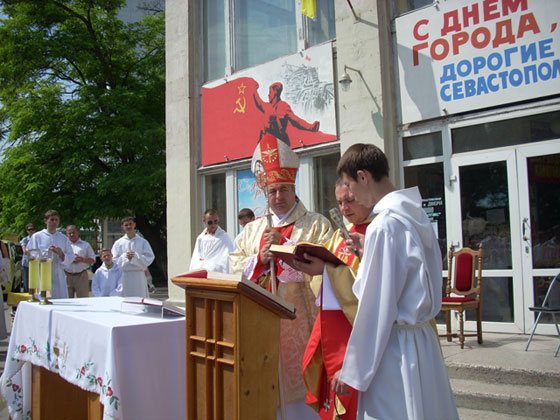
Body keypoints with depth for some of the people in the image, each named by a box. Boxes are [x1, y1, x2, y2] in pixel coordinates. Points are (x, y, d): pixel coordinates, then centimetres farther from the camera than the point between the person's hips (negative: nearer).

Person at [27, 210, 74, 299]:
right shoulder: (37, 236, 5)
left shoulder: (63, 238, 15)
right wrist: (46, 252, -14)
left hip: (59, 277, 3)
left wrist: (61, 254, -9)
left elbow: (71, 257, 10)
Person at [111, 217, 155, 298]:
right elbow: (114, 261, 3)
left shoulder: (143, 242, 6)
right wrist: (125, 257, -14)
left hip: (139, 276, 0)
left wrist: (135, 256, -14)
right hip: (124, 276, 0)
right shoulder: (118, 243, 8)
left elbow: (149, 258, -2)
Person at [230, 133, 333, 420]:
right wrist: (259, 259, -8)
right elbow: (235, 263, 10)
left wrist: (284, 246, -18)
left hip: (298, 318, -4)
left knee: (299, 381, -1)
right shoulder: (253, 229, 17)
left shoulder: (317, 224, 3)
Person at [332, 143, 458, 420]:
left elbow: (376, 309, -20)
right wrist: (368, 253, 12)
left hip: (394, 348, -9)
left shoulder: (383, 226, -20)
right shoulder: (417, 215, 5)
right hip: (422, 339, 9)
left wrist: (351, 372, -12)